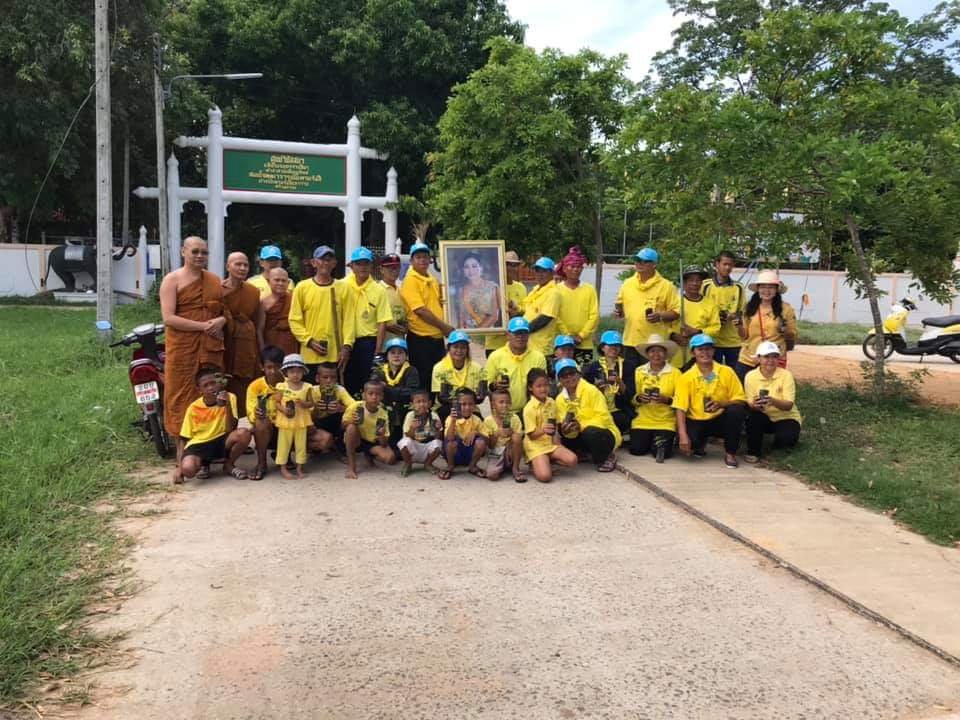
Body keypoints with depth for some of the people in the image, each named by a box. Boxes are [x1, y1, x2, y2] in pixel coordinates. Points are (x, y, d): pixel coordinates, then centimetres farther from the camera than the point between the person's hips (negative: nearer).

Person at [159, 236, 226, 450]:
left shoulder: (215, 280, 16)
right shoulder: (172, 280, 0)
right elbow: (168, 318, -10)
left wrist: (222, 320, -2)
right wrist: (204, 326, -15)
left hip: (211, 348, 5)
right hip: (183, 348, -4)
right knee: (183, 397, -2)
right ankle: (183, 449, 4)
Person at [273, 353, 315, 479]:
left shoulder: (307, 387, -1)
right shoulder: (282, 387, -5)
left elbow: (311, 403, 2)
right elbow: (276, 402, -3)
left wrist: (303, 403, -19)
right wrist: (283, 409, -20)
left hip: (301, 421, 2)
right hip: (285, 420, -2)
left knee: (301, 444, 9)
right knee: (284, 444, 5)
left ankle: (299, 468, 20)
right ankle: (283, 468, 16)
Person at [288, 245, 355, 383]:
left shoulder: (343, 288, 5)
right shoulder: (302, 287, 2)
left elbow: (349, 320, 2)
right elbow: (295, 320, 1)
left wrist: (347, 346, -8)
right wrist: (309, 341, -11)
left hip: (335, 354, 1)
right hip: (310, 355, 0)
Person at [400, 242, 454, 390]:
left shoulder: (433, 280, 13)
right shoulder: (410, 281, -10)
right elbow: (420, 310, -18)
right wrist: (444, 327, -15)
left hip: (437, 338, 7)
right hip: (420, 339, -7)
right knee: (422, 382, -1)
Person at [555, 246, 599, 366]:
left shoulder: (589, 289, 6)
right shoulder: (557, 289, 1)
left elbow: (594, 316, 1)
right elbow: (555, 316, -4)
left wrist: (581, 336, -7)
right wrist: (568, 336, -11)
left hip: (585, 344, 1)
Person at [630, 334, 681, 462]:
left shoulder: (675, 373, -3)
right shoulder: (639, 371, 4)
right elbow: (632, 398, 5)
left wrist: (666, 400, -23)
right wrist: (638, 398, -17)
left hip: (666, 422, -2)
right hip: (642, 420, 2)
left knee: (659, 452, -18)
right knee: (636, 450, -13)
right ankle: (649, 439, 20)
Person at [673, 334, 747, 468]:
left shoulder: (727, 372, -3)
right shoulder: (686, 378, -6)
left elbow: (740, 400, -4)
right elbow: (680, 409, -13)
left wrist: (722, 404, -26)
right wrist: (683, 436, -26)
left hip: (721, 420, 1)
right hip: (696, 422, -1)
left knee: (736, 410, -31)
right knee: (688, 440, -33)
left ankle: (730, 453, -9)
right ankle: (700, 444, 10)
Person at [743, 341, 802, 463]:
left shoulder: (786, 375, -15)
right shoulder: (751, 376, -10)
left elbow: (788, 405, -22)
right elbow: (749, 403, -10)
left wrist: (773, 401, -43)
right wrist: (754, 405, -35)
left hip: (785, 417, -1)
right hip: (764, 417, 1)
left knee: (787, 437, -31)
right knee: (752, 416, -32)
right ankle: (753, 451, -11)